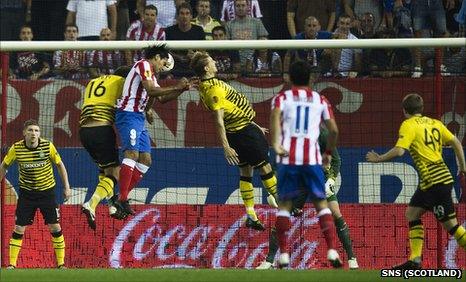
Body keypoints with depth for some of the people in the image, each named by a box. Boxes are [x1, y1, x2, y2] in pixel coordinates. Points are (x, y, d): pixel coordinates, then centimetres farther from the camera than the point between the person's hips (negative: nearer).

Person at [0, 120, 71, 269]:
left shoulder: (48, 146, -14)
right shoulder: (16, 148, -13)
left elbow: (60, 165, 0)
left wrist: (67, 187, -1)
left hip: (47, 191, 0)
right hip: (26, 193, 0)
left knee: (55, 227, -2)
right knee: (19, 229, -4)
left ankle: (61, 264, 8)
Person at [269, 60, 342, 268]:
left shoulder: (282, 98, 9)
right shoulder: (320, 100, 14)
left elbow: (275, 116, -13)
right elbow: (334, 130, 10)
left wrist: (276, 144, -25)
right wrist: (328, 153, 26)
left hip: (288, 157, -1)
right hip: (312, 157, 1)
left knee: (284, 203, 8)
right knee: (321, 203, 9)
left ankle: (283, 254, 0)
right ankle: (332, 251, -5)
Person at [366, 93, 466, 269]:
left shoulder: (409, 125, -6)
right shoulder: (434, 123, 15)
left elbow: (399, 151, -18)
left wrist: (379, 159, -2)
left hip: (435, 180, -8)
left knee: (450, 224, -6)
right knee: (412, 213, 15)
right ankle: (415, 260, 11)